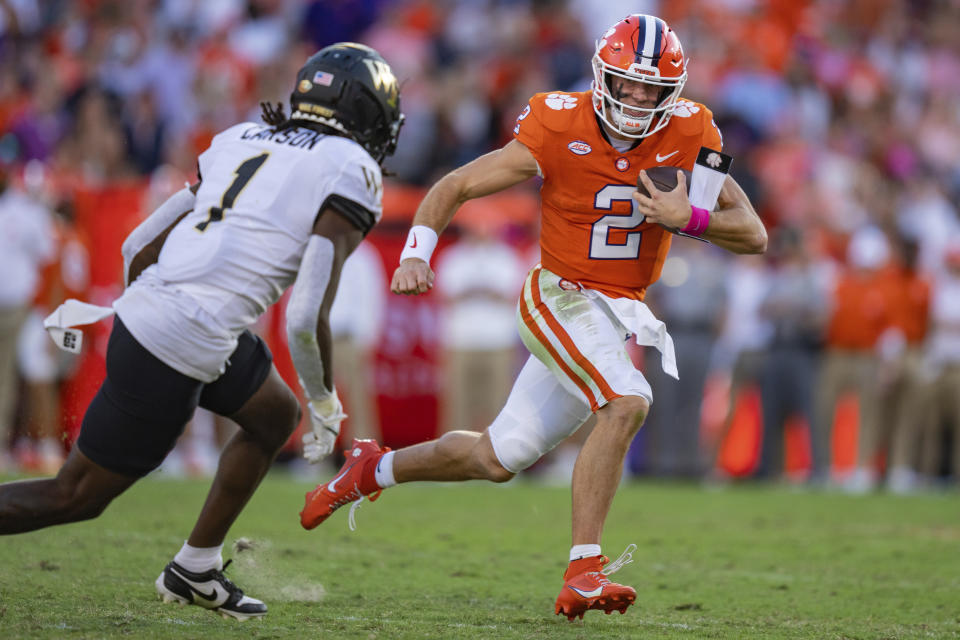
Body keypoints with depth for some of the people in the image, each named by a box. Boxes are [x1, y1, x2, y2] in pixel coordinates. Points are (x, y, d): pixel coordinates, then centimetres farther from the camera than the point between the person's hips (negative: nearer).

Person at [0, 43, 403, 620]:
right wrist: (325, 403, 2)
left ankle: (195, 572, 31)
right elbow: (307, 319, -13)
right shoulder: (351, 173, -6)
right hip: (181, 351, -8)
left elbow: (139, 248, 17)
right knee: (76, 497, 5)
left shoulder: (242, 141, 16)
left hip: (142, 312, 8)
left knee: (275, 417, 26)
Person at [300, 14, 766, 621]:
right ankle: (582, 576, -26)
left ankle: (375, 468, 36)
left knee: (497, 458, 11)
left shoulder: (687, 134, -8)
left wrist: (690, 217, -26)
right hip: (561, 297, -5)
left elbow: (754, 235, -7)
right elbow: (453, 188, -8)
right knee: (627, 402, -30)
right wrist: (416, 254, -23)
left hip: (620, 315, 5)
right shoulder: (559, 129, -16)